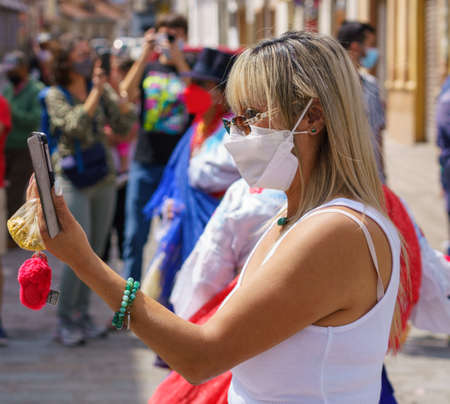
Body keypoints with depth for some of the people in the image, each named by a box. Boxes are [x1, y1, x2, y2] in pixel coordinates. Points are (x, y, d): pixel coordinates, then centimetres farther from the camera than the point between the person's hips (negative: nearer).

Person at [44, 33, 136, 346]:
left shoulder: (100, 88, 6)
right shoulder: (56, 96, -6)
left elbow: (126, 125, -1)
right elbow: (77, 126, -22)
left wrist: (118, 92, -14)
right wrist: (96, 92, -21)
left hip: (104, 179, 5)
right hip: (72, 181, -5)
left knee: (95, 252, 8)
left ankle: (83, 315, 20)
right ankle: (65, 321, 0)